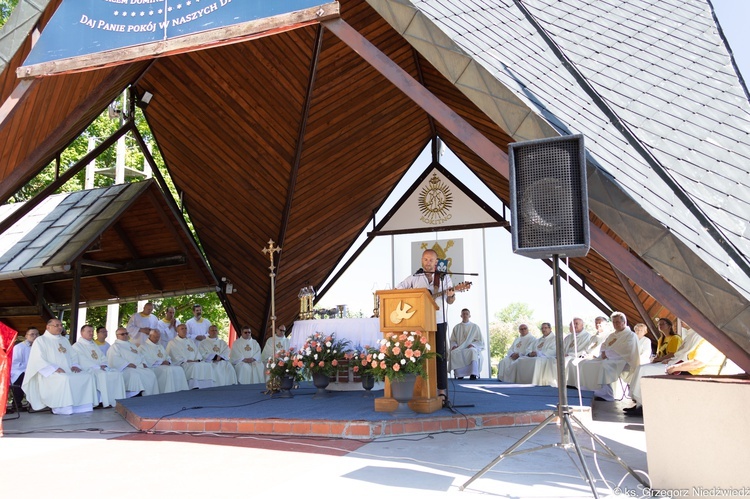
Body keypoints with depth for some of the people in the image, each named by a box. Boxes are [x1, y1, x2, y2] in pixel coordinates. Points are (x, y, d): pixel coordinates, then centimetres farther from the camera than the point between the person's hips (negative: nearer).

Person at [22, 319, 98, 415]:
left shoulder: (64, 340, 24)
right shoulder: (40, 340, 3)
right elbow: (39, 361, -8)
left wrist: (74, 366, 2)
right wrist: (55, 368, -21)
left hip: (68, 372, 6)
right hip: (49, 374, -6)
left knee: (88, 376, -18)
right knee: (65, 378, -37)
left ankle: (82, 406, -21)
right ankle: (63, 408, -32)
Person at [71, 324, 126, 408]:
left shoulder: (94, 345, 26)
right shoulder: (77, 346, 2)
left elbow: (103, 357, 22)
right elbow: (83, 362, -11)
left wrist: (104, 365, -1)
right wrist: (97, 367, -17)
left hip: (101, 368, 7)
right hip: (88, 370, -7)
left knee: (118, 374, -18)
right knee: (103, 375, -35)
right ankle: (106, 402, -33)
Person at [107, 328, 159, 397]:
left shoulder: (132, 345, 30)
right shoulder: (115, 346, 7)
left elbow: (140, 356, 27)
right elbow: (115, 360, -9)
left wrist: (143, 363, 5)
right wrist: (128, 364, -18)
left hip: (139, 367, 6)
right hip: (125, 368, -6)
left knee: (151, 374, -20)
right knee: (135, 375, -37)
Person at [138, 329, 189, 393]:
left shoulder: (160, 346, 27)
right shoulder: (143, 347, 1)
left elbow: (167, 358, 25)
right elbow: (147, 362, -12)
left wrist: (167, 362, 1)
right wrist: (161, 363, -15)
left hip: (164, 365, 7)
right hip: (153, 368, -7)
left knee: (179, 369, -19)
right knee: (169, 370, -33)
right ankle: (169, 393, -32)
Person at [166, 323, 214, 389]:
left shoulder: (191, 341, 27)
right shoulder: (173, 343, 7)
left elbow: (197, 353, 18)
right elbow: (175, 357, -6)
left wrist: (197, 360, -3)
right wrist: (186, 361, -15)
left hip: (194, 362, 6)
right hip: (181, 364, -6)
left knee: (207, 366, -20)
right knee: (194, 366, -36)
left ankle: (207, 388, -24)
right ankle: (195, 388, -39)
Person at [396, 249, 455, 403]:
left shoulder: (444, 278, 8)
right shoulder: (414, 278, 9)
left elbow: (450, 301, 8)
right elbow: (396, 291, 8)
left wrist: (451, 295, -14)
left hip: (438, 322, -1)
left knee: (440, 355, -3)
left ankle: (442, 391, 0)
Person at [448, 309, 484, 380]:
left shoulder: (475, 327, 12)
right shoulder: (456, 327, 17)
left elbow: (480, 341, 9)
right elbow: (452, 340, 16)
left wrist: (472, 345, -11)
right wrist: (454, 345, -7)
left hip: (471, 348, -1)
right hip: (459, 349, 1)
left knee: (473, 351, -40)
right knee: (454, 353, -35)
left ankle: (473, 374, -45)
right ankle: (459, 374, -35)